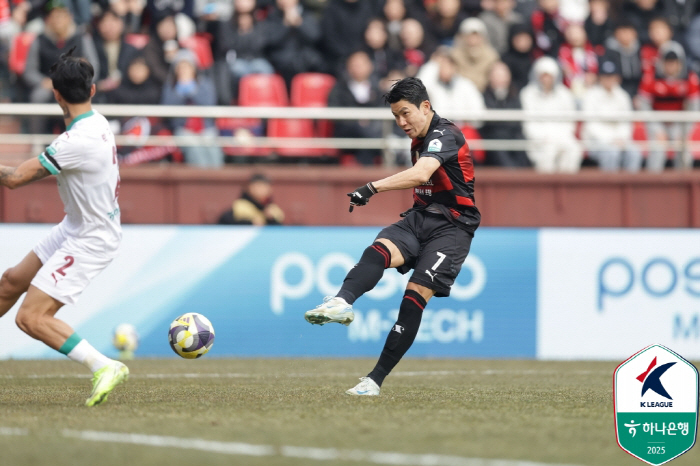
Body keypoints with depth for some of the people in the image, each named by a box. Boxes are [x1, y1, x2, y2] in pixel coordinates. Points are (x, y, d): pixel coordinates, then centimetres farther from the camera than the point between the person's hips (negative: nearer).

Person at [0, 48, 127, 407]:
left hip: (90, 240, -10)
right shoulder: (96, 123, -1)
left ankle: (104, 367, -12)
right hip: (75, 227, 10)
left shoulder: (77, 141, -30)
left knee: (31, 318, -13)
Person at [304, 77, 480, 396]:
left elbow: (421, 174, -36)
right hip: (420, 218, 8)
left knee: (416, 294, -18)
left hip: (452, 227, -8)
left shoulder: (445, 135, -16)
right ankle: (342, 302, -52)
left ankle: (376, 379, -18)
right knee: (379, 250, -24)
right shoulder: (419, 141, 14)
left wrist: (374, 187, -43)